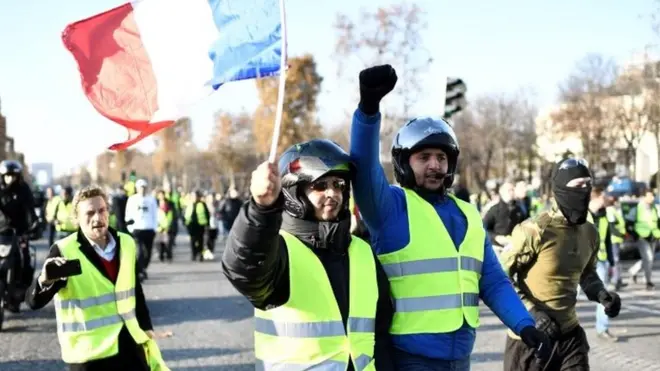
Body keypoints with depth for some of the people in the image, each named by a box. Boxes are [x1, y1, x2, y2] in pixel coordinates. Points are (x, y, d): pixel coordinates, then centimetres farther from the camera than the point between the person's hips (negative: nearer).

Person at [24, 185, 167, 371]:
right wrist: (45, 281, -40)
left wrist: (146, 328, 18)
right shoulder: (64, 251, -13)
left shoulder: (126, 244, 4)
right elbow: (34, 302, -18)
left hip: (130, 343, 5)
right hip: (89, 352, -5)